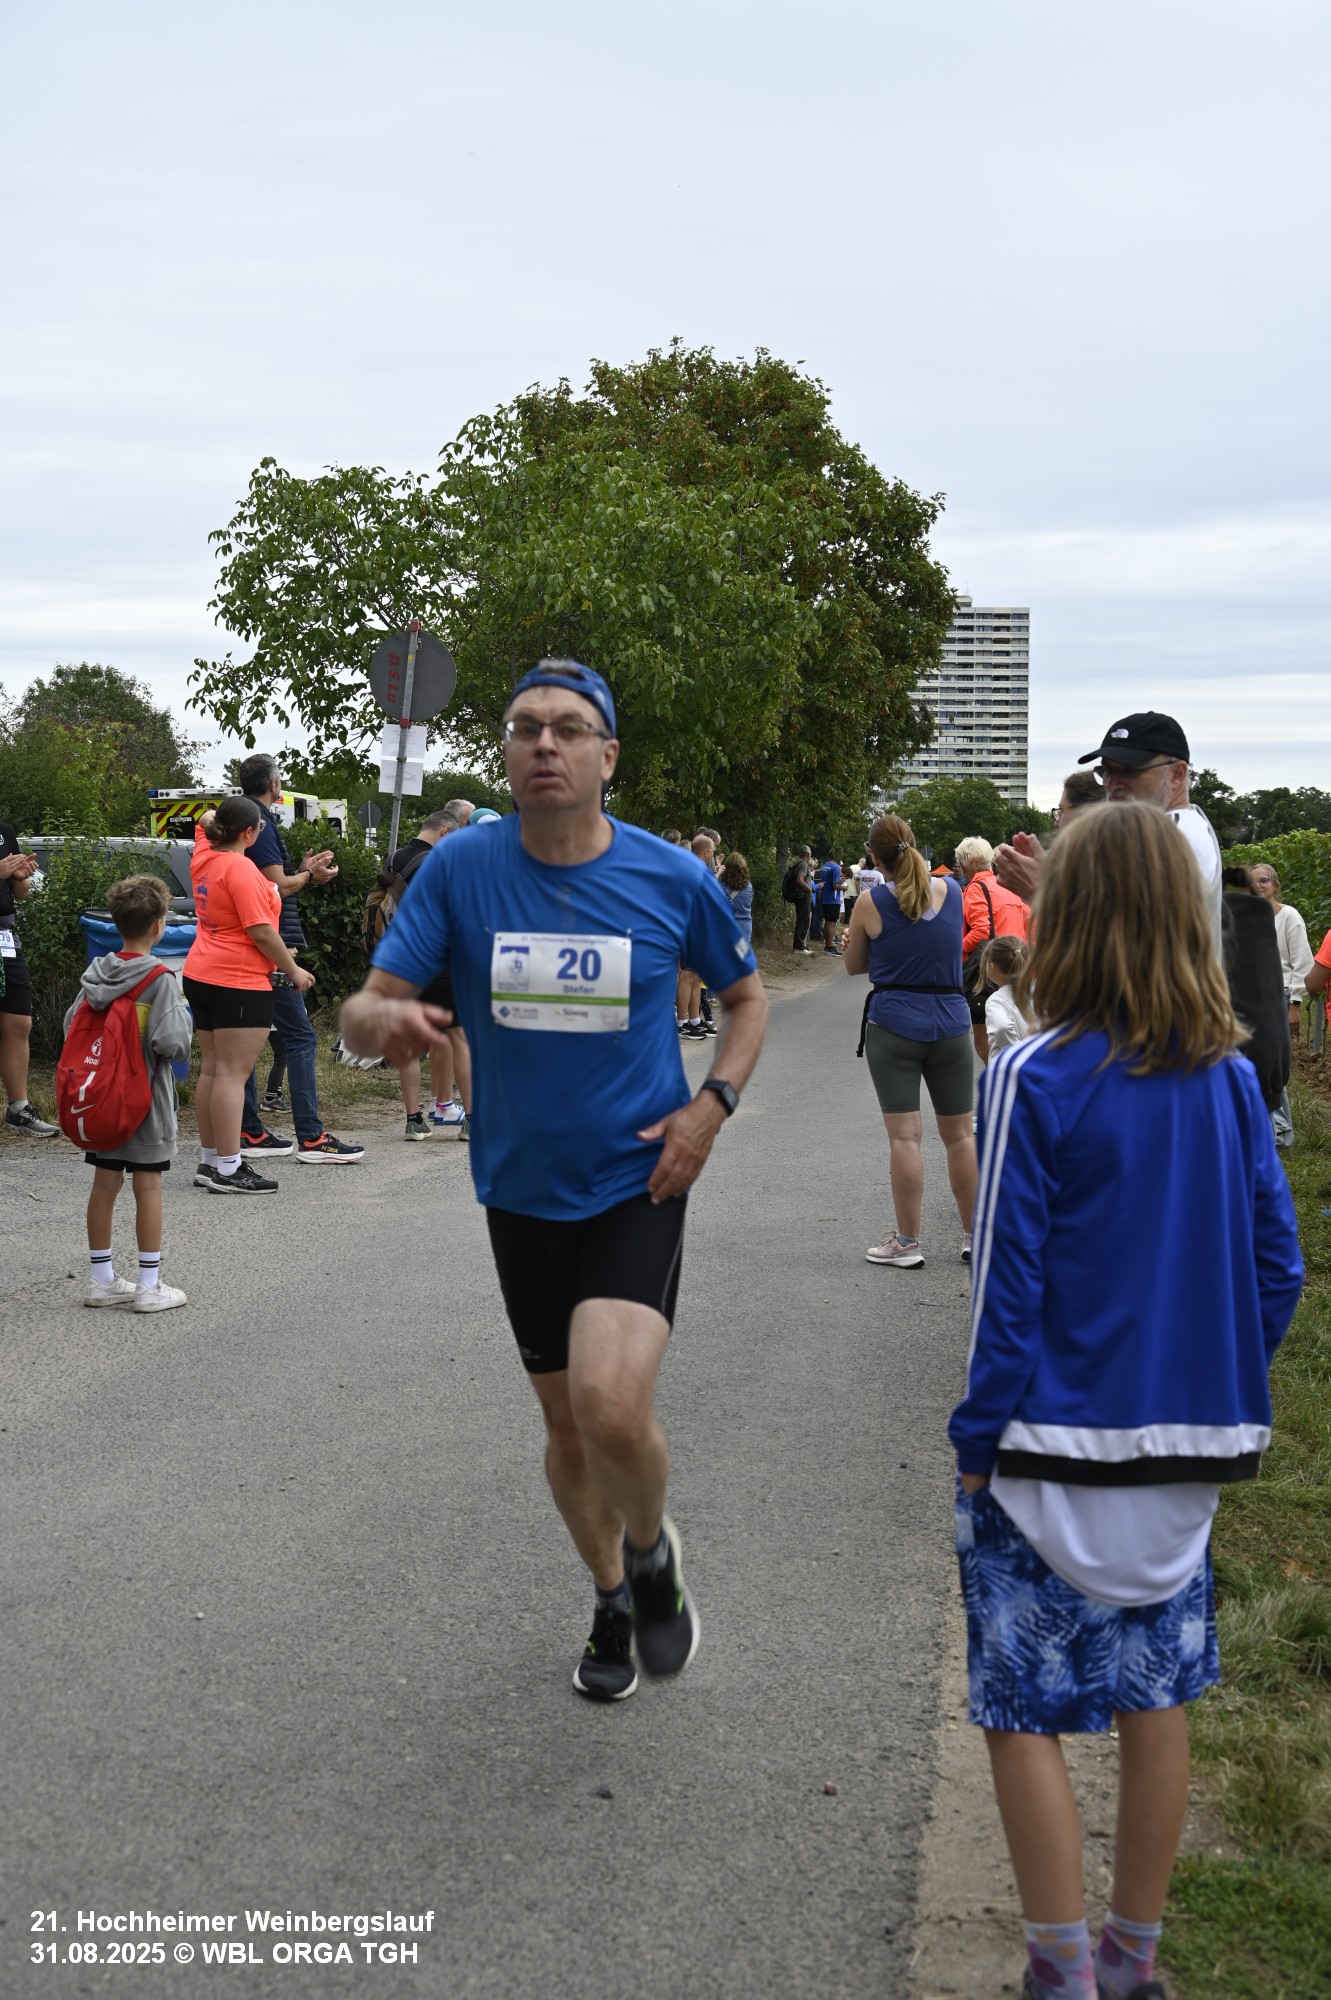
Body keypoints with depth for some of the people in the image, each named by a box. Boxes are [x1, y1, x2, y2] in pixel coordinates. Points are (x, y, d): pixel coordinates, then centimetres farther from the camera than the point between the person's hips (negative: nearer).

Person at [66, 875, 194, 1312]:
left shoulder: (95, 975, 2)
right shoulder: (160, 980, -16)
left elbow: (71, 1026, 6)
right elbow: (171, 1042, -23)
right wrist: (184, 1017, -3)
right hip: (147, 1097, -6)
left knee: (105, 1183, 11)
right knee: (148, 1185, 0)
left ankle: (102, 1279, 20)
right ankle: (150, 1286, 5)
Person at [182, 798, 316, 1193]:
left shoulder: (204, 857, 7)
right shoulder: (240, 870, -17)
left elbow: (206, 820, 31)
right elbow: (261, 931, -18)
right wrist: (293, 970, -10)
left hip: (200, 977, 9)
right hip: (239, 983, -9)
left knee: (212, 1068, 13)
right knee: (233, 1072, -9)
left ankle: (210, 1161, 18)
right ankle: (228, 1170, -9)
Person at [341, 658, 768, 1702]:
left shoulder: (674, 878, -9)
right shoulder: (460, 868, -8)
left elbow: (747, 996, 9)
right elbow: (363, 1010, -11)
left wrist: (713, 1103, -8)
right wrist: (385, 1018, -36)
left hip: (637, 1182, -2)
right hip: (523, 1192, 3)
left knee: (611, 1406, -23)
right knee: (566, 1423, 16)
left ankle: (654, 1550, 10)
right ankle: (615, 1599, 42)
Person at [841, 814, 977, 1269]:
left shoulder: (872, 902, -7)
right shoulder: (951, 890, 2)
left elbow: (854, 966, 5)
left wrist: (851, 942, 25)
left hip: (893, 1026, -3)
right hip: (950, 1022, 3)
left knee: (904, 1135, -1)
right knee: (961, 1133, 11)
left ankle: (907, 1243, 2)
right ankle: (975, 1237, 19)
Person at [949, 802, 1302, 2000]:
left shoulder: (1034, 1081, -15)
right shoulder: (1230, 1078, 0)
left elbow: (1007, 1285, -14)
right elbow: (1276, 1268, 4)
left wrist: (977, 1442, -5)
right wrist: (1221, 1400, 15)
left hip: (1053, 1452, -5)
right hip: (1188, 1453, 5)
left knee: (1023, 1710, 7)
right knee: (1154, 1699, 16)